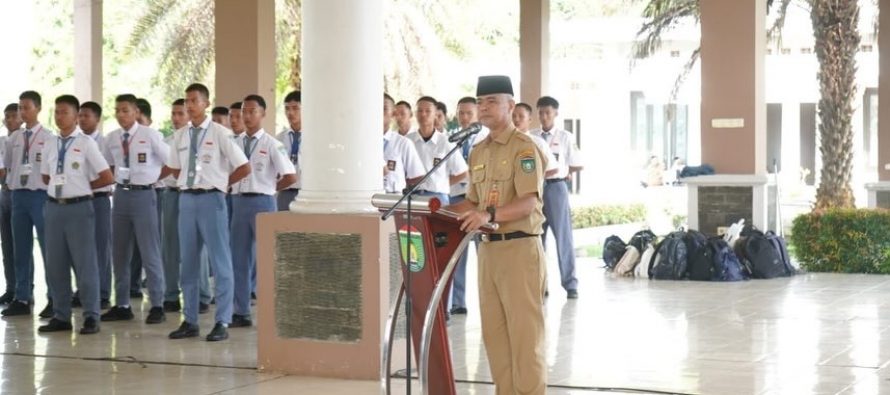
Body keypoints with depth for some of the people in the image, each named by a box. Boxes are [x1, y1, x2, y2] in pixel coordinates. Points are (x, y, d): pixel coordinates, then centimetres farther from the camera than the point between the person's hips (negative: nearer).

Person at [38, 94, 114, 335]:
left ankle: (91, 317, 6)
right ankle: (61, 316, 18)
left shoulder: (86, 143, -7)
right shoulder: (49, 144, 9)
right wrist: (60, 187, 10)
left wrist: (84, 186, 3)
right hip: (54, 206, 5)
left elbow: (107, 178, -6)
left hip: (79, 207, -5)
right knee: (55, 264, 9)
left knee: (84, 262, -1)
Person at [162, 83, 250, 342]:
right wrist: (187, 183, 9)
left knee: (220, 262, -1)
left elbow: (244, 168, -5)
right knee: (188, 262, 10)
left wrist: (222, 183, 2)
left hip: (211, 199, -5)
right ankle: (190, 321, 19)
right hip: (187, 199, 6)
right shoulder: (180, 136, 9)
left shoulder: (220, 133, -7)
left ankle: (222, 323, 4)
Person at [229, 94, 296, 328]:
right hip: (239, 202, 5)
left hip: (262, 202, -5)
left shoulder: (272, 145, -5)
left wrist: (271, 188, 0)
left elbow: (291, 176, -9)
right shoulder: (236, 144, 9)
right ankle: (241, 313, 16)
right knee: (239, 259, 8)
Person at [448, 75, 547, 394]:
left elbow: (528, 203, -20)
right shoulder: (478, 152, 16)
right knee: (493, 332, 9)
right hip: (487, 248, 8)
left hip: (520, 248, -8)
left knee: (524, 332, -5)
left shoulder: (524, 148, -9)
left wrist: (489, 215, -35)